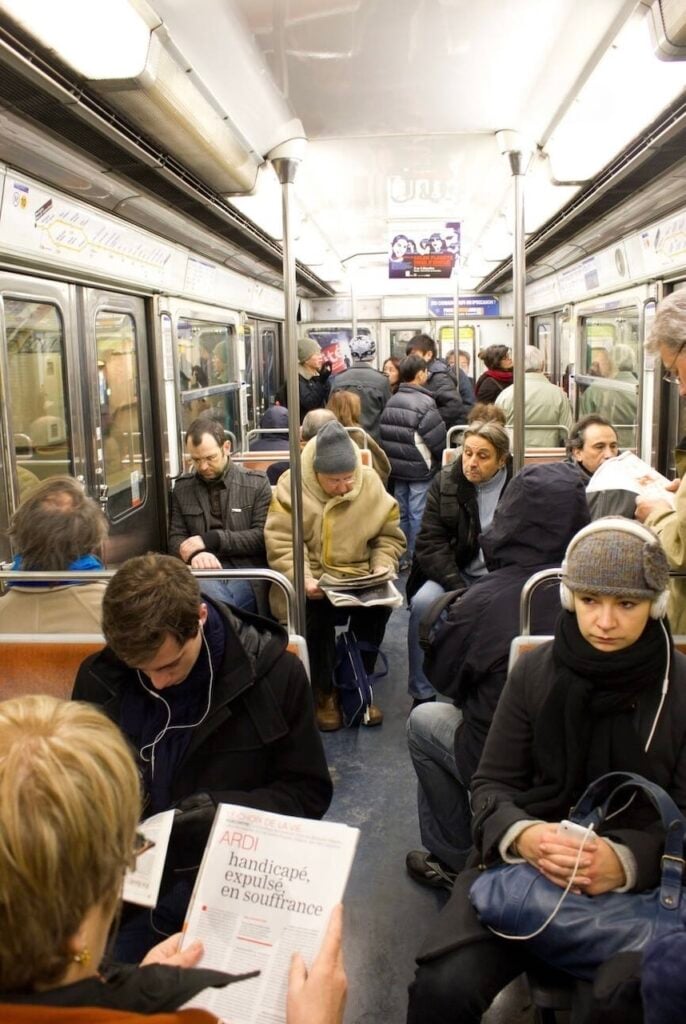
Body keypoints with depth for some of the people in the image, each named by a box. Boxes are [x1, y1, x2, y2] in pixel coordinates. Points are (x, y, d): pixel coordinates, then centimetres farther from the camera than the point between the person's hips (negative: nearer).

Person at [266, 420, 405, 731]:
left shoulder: (371, 483, 0)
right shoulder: (291, 485, -8)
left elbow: (390, 535, 6)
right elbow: (280, 543, -12)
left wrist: (382, 567, -11)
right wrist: (303, 578, -26)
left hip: (359, 579, 2)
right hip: (310, 583, -2)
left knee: (379, 605, -28)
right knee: (316, 610, -33)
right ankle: (324, 693, -7)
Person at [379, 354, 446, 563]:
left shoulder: (391, 401, 6)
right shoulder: (425, 403, -14)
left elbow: (384, 435, 8)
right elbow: (437, 438, -15)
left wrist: (394, 459, 13)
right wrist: (443, 459, 2)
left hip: (397, 467, 7)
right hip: (420, 469, -7)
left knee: (401, 513, 13)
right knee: (418, 515, -1)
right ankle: (417, 559, 5)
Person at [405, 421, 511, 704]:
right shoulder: (445, 483, -2)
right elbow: (430, 543, -7)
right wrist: (459, 588, -20)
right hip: (455, 573, 2)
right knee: (423, 602, -26)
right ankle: (422, 695, -11)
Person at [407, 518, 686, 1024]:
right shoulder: (535, 670, 3)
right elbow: (491, 783, 5)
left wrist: (628, 861, -21)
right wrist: (521, 835, -18)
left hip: (639, 887, 0)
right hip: (520, 866, 1)